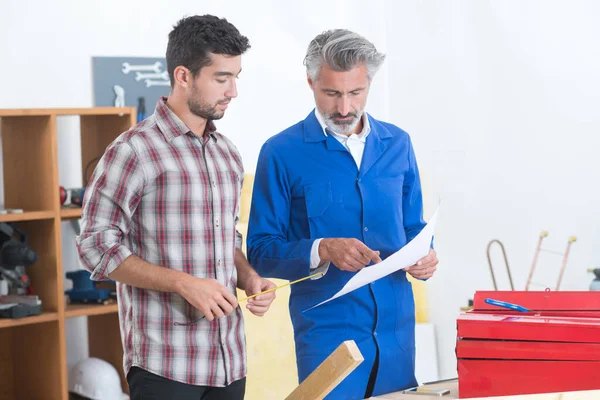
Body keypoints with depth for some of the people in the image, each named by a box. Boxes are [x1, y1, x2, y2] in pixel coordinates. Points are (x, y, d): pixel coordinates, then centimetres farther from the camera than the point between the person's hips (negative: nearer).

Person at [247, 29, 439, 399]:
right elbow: (261, 250, -6)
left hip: (397, 327, 4)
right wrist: (323, 250, -22)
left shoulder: (397, 144, 8)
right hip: (327, 330, -4)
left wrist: (424, 257, -6)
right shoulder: (282, 153, -5)